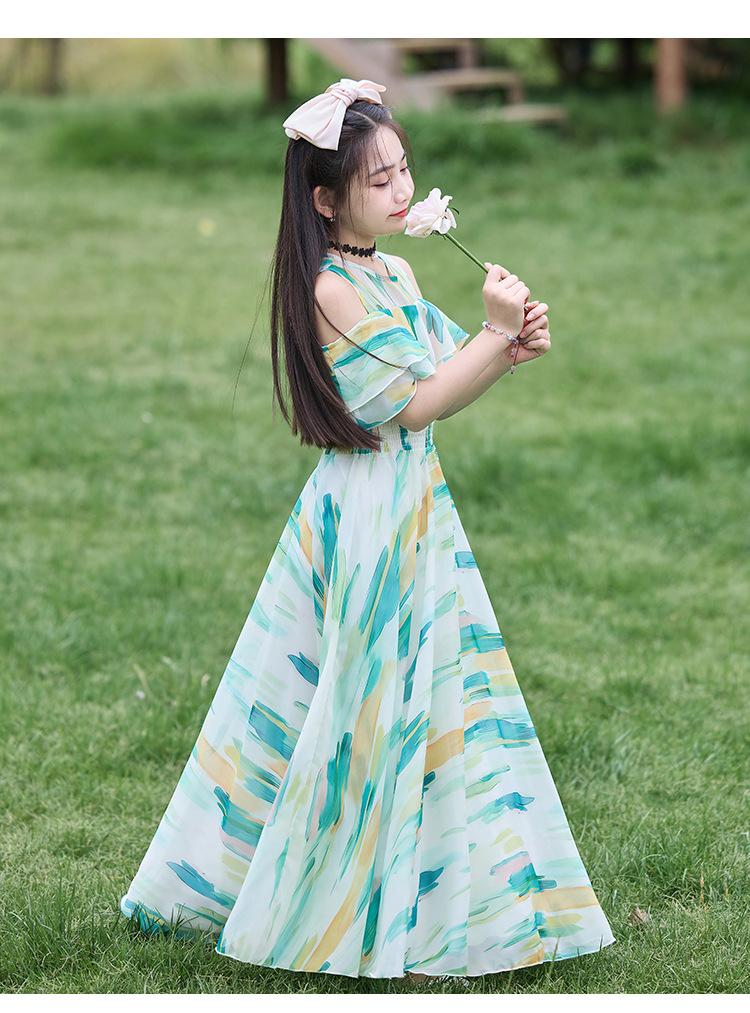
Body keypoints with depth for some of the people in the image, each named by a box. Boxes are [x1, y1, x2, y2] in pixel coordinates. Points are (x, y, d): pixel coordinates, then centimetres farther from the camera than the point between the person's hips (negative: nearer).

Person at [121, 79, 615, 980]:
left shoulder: (396, 273, 10)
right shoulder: (332, 290, -18)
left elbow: (440, 390, 14)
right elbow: (410, 406, -17)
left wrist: (510, 350, -2)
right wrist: (497, 332, -15)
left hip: (415, 508, 9)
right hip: (365, 515, -9)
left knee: (430, 701, 13)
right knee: (368, 704, -1)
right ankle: (346, 908, 11)